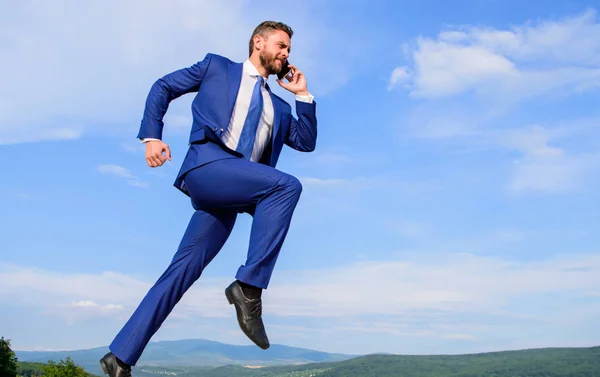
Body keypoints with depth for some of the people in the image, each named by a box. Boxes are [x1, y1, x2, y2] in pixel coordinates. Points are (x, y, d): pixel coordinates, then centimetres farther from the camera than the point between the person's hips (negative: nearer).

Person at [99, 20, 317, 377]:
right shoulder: (217, 67, 18)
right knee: (287, 184, -25)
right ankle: (249, 285, -23)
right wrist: (151, 135, 0)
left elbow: (306, 141, 27)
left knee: (185, 269, -1)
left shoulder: (278, 107, 31)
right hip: (207, 165, -5)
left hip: (233, 194, 6)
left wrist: (303, 94, 22)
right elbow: (163, 87, 15)